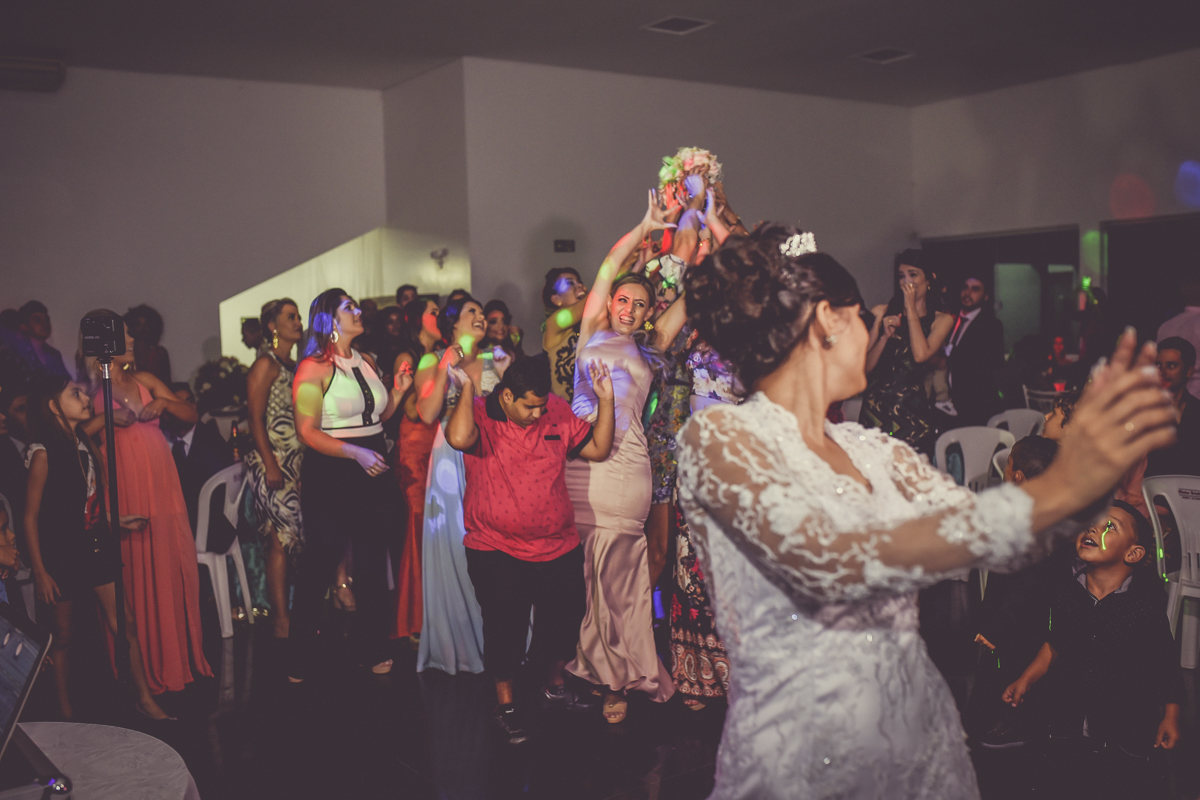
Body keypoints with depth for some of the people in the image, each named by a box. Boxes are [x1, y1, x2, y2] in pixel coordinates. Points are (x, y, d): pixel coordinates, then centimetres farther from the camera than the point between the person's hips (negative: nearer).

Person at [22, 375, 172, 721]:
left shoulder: (86, 443, 7)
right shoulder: (44, 453, -14)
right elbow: (31, 517, -12)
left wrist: (117, 521, 11)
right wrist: (40, 572, -13)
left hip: (98, 547, 6)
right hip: (61, 554, -6)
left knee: (125, 625, 5)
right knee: (63, 637, 8)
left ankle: (145, 698, 15)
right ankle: (65, 711, 23)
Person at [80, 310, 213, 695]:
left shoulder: (144, 381, 12)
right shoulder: (91, 393, -1)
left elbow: (192, 416, 12)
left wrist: (165, 402, -5)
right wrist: (106, 419, -20)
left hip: (164, 489, 4)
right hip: (127, 493, -4)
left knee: (176, 571, 7)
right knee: (138, 579, 0)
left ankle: (181, 657, 20)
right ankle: (147, 667, 12)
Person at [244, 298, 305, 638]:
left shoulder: (294, 366, 18)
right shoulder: (266, 364, -6)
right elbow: (256, 419, -11)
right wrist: (270, 465, -18)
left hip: (297, 463, 8)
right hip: (273, 463, -8)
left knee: (296, 537, 5)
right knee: (281, 539, -10)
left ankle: (293, 613, 10)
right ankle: (280, 620, -6)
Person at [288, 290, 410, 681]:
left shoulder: (366, 363, 12)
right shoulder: (314, 368, -9)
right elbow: (307, 432, -16)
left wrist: (397, 393, 4)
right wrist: (357, 453, -25)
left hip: (372, 475, 7)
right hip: (329, 477, -7)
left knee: (373, 561, 13)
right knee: (319, 565, 1)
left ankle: (372, 650, 27)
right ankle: (300, 660, 14)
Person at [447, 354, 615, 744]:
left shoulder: (558, 411, 1)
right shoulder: (479, 415, -11)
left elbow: (598, 449, 6)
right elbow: (459, 438, -34)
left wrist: (606, 400, -2)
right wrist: (467, 387, -26)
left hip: (559, 547, 4)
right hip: (497, 551, -4)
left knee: (564, 622, 16)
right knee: (505, 628, 3)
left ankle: (556, 684, 43)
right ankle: (505, 704, 26)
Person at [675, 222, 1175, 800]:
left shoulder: (879, 452, 5)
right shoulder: (717, 436, -13)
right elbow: (827, 564, -27)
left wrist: (1090, 475, -18)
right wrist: (1051, 491, -28)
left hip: (925, 742, 6)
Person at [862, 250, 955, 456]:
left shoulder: (942, 320, 7)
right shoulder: (883, 313, 9)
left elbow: (920, 355, -13)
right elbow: (865, 367, 5)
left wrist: (911, 309, -5)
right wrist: (885, 336, -10)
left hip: (912, 408, -1)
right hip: (877, 405, 1)